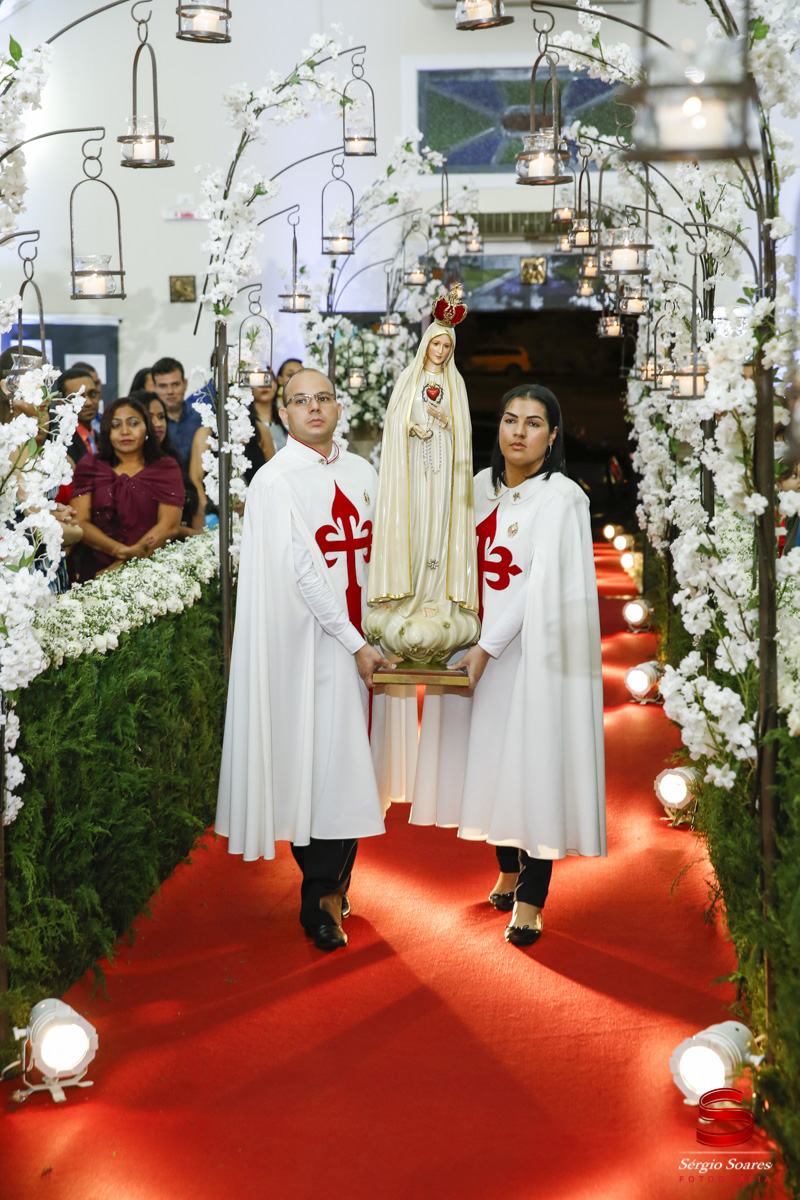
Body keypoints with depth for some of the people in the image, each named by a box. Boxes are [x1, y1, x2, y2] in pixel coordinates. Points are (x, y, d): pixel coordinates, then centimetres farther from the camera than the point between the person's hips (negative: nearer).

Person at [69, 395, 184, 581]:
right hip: (96, 572, 1)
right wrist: (122, 550, -13)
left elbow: (169, 525, 0)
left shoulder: (166, 468, 12)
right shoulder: (89, 466, 14)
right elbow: (79, 522, 4)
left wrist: (123, 565, -10)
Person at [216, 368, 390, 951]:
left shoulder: (361, 473, 11)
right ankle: (321, 901, 9)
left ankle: (332, 887, 23)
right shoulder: (275, 481, -8)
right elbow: (302, 573, -12)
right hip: (310, 640, -5)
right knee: (319, 763, -4)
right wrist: (355, 645, -13)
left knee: (350, 765, 9)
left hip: (359, 640, 5)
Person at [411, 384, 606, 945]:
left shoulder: (562, 498, -10)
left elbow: (543, 584, -16)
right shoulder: (483, 487, 9)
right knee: (490, 756, 11)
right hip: (482, 645, 6)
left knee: (534, 760, -4)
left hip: (533, 647, -6)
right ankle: (509, 868, 30)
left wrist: (486, 648, -18)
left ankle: (531, 898, 4)